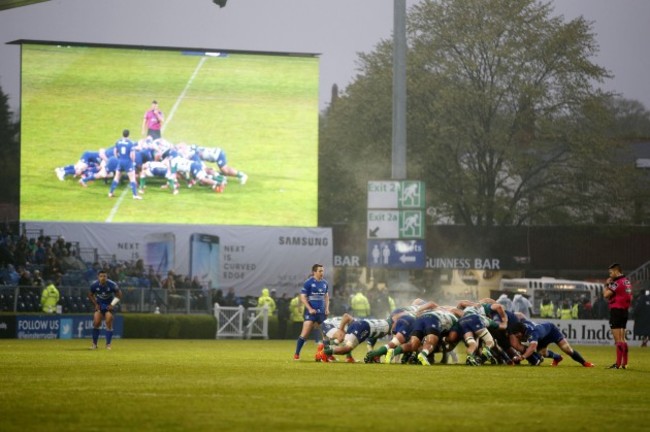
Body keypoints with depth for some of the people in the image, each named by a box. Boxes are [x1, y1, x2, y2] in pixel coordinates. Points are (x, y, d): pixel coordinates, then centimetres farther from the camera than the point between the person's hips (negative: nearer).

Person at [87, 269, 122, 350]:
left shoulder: (112, 285, -20)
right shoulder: (94, 285, -15)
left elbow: (119, 295, -6)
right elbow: (90, 295, 5)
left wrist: (112, 305, -11)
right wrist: (95, 304, -3)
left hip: (109, 306, -2)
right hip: (99, 305, 2)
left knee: (109, 324, -11)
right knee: (96, 323, -9)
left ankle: (108, 344, -1)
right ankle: (94, 344, 4)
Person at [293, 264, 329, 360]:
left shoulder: (325, 283, 11)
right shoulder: (308, 283, -6)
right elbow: (303, 297, -7)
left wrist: (327, 308, 8)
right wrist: (310, 309, -16)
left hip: (321, 312, 6)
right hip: (311, 311, -5)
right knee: (305, 333, -10)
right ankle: (296, 354, -3)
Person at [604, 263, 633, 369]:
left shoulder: (617, 282, -15)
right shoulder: (627, 282, 12)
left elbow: (606, 295, -18)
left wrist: (607, 284, 0)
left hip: (616, 310, -9)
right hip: (625, 310, 9)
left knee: (618, 340, -9)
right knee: (622, 339, 14)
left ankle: (618, 363, -12)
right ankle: (624, 363, 15)